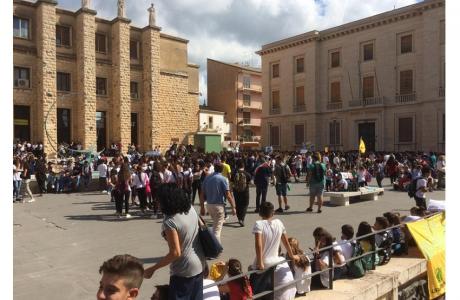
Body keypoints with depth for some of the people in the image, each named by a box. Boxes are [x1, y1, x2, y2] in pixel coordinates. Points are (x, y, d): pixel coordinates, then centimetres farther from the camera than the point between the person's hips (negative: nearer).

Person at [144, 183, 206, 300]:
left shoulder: (170, 222, -26)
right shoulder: (191, 209, -6)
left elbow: (175, 253, -25)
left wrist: (152, 269, -17)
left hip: (184, 270, -8)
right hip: (199, 264, 8)